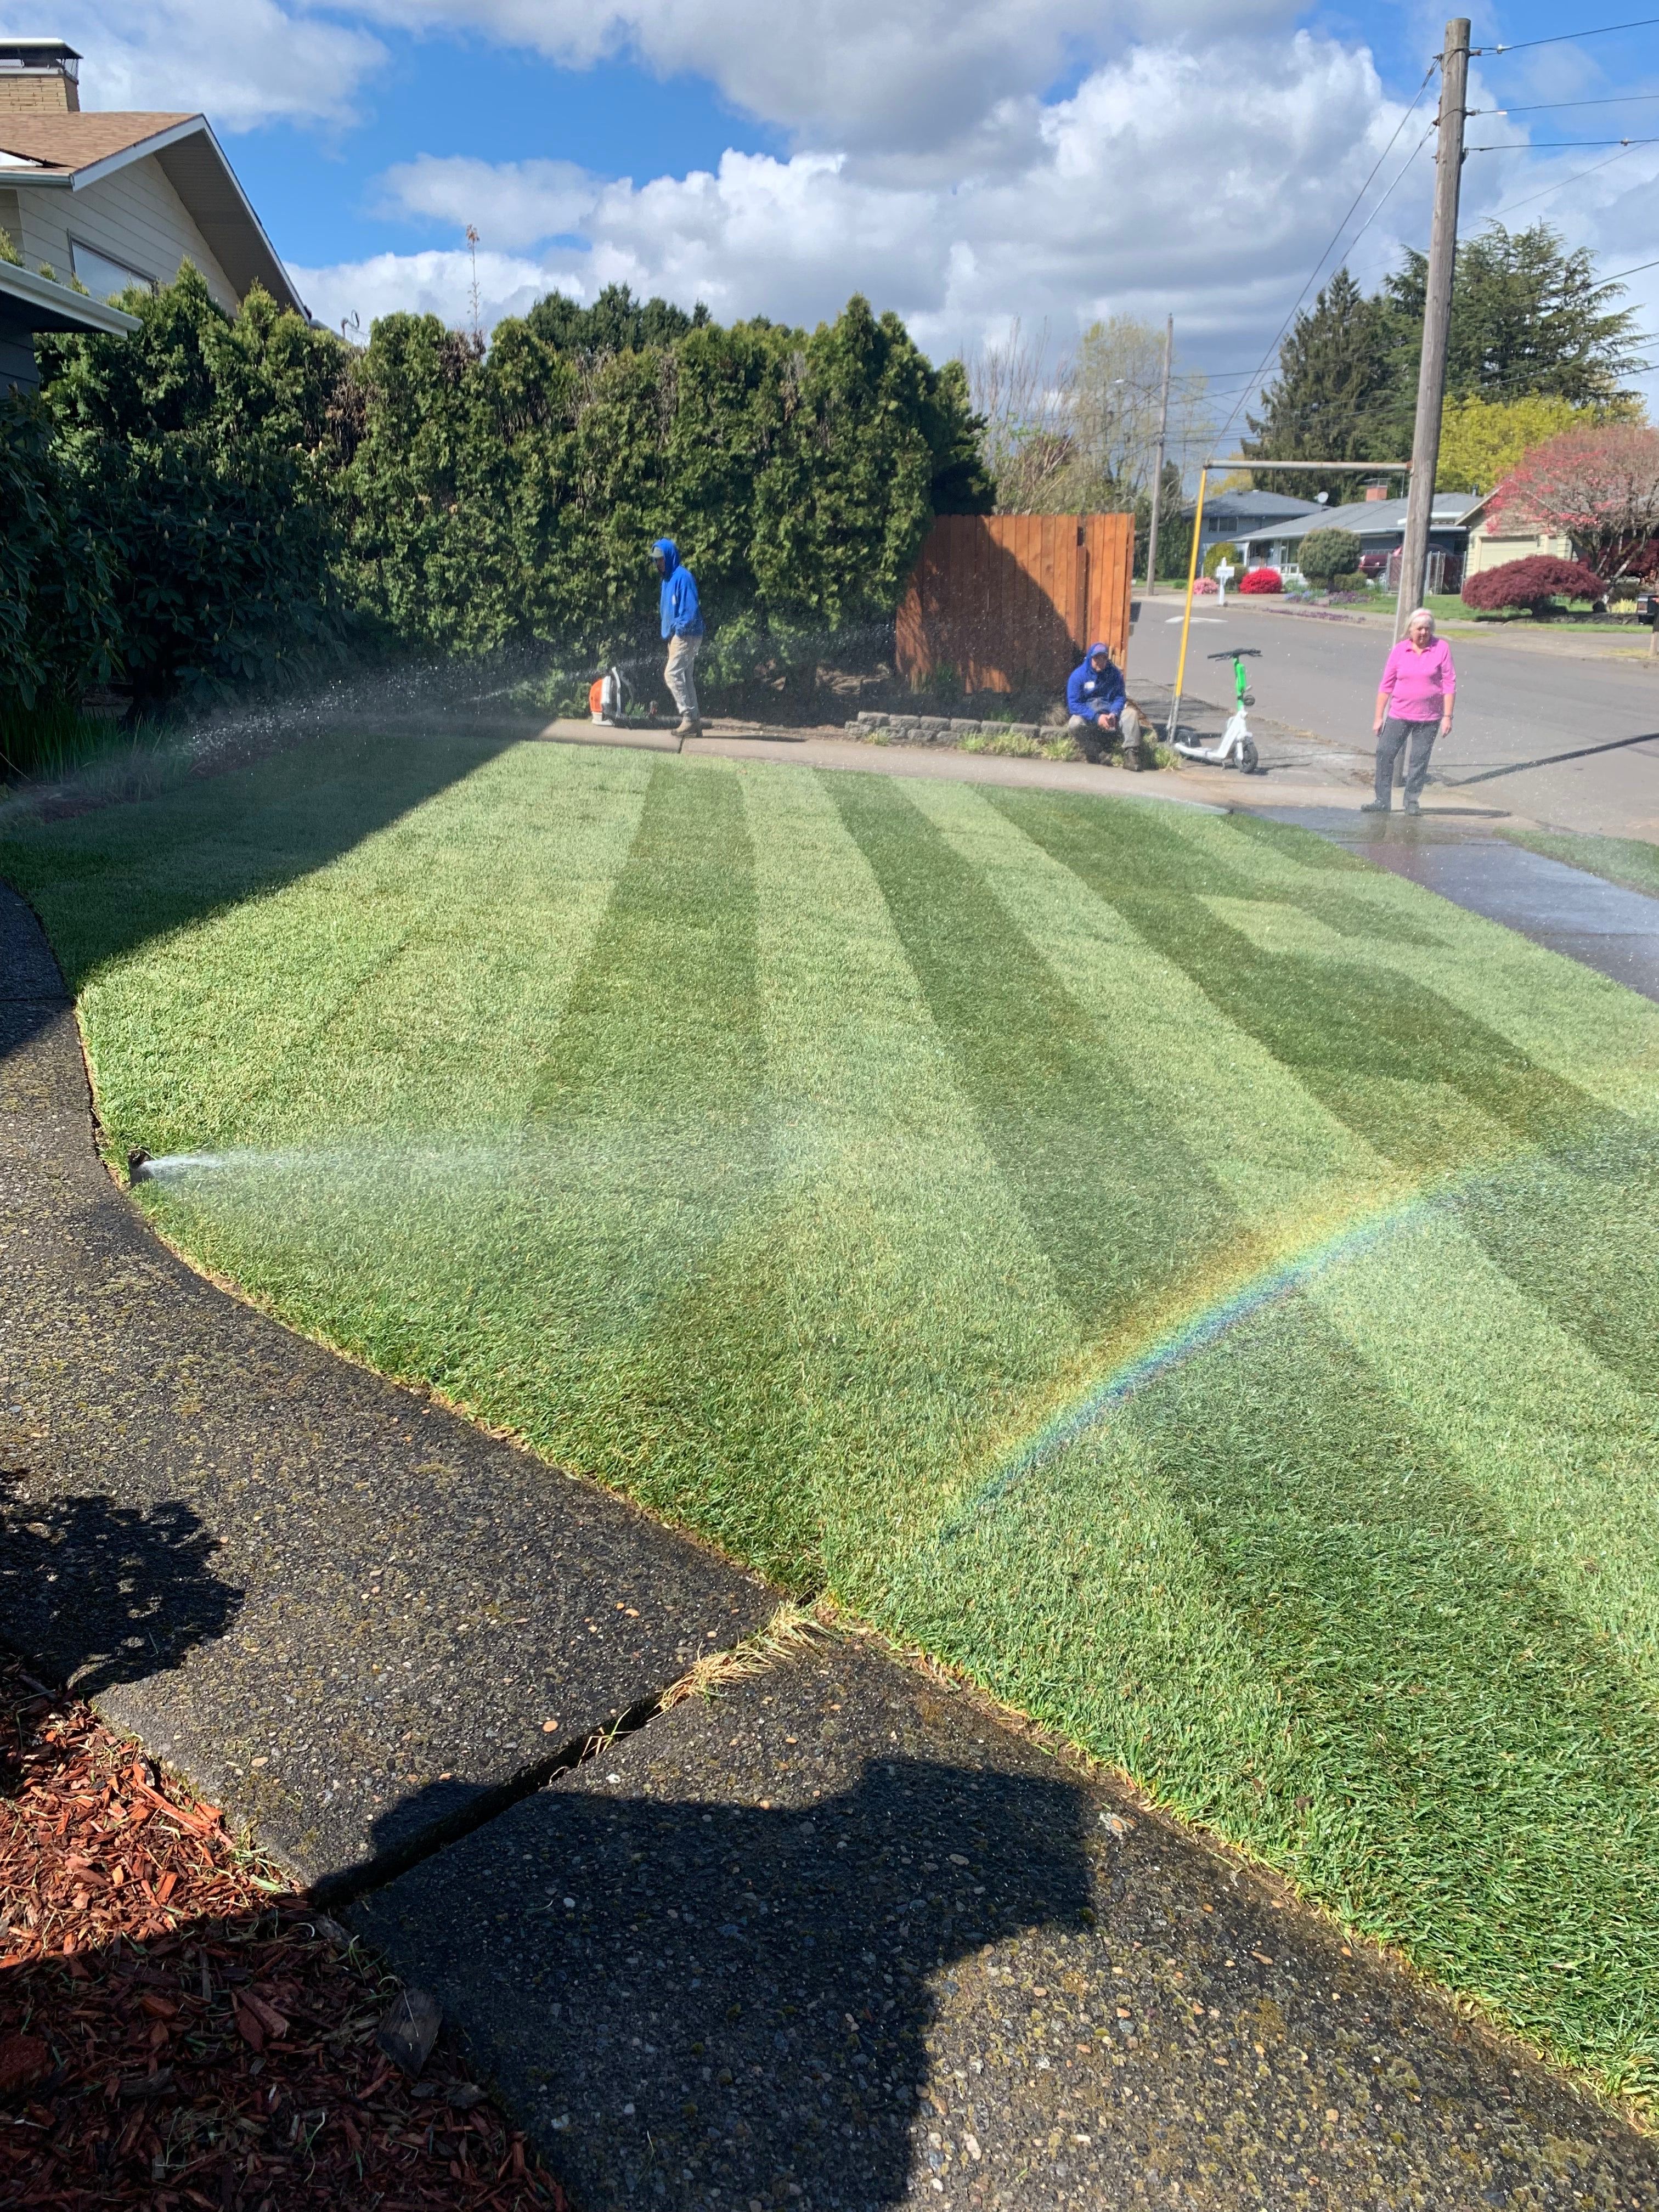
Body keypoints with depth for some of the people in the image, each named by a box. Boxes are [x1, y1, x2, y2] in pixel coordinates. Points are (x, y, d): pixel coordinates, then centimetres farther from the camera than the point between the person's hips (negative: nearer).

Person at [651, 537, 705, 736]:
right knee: (686, 679, 9)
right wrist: (669, 631, 12)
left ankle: (689, 718, -13)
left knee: (673, 674, -15)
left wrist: (680, 629, -19)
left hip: (686, 635, -10)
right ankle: (694, 722, 12)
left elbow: (691, 609, -19)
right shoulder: (667, 578, 16)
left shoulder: (682, 577, -13)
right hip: (675, 636, 10)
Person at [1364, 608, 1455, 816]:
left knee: (1419, 760, 4)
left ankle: (1413, 802, 15)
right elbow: (1386, 685, 4)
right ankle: (1382, 801, 5)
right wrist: (1379, 717, 1)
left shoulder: (1442, 648, -4)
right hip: (1399, 715, 2)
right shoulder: (1400, 650, 1)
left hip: (1429, 718, -2)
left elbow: (1450, 684, -4)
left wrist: (1447, 716, -9)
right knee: (1385, 754, -3)